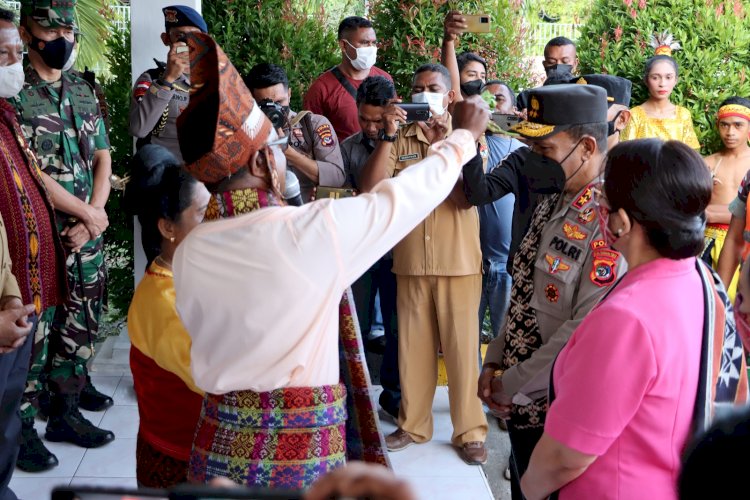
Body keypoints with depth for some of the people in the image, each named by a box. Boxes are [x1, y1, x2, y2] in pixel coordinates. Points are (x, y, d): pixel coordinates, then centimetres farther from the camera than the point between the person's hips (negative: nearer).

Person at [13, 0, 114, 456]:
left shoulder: (84, 93, 11)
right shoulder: (15, 95, -10)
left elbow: (103, 160, 11)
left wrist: (92, 216, -4)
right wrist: (88, 214, -11)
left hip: (87, 231, 7)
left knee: (81, 320, 16)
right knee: (36, 328, -3)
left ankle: (74, 383, 33)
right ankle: (23, 426, 6)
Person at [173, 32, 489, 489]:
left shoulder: (189, 253, -2)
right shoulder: (316, 229, -16)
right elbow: (409, 193, -2)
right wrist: (465, 136, 16)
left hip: (219, 444, 5)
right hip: (303, 452, -5)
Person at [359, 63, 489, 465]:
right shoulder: (399, 138, 6)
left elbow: (468, 195, -14)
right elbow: (370, 188, -7)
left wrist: (442, 143, -21)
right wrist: (388, 135, -15)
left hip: (459, 262, -2)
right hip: (411, 261, 3)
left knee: (462, 347, 1)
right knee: (412, 345, 10)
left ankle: (470, 432, 13)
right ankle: (413, 424, 24)